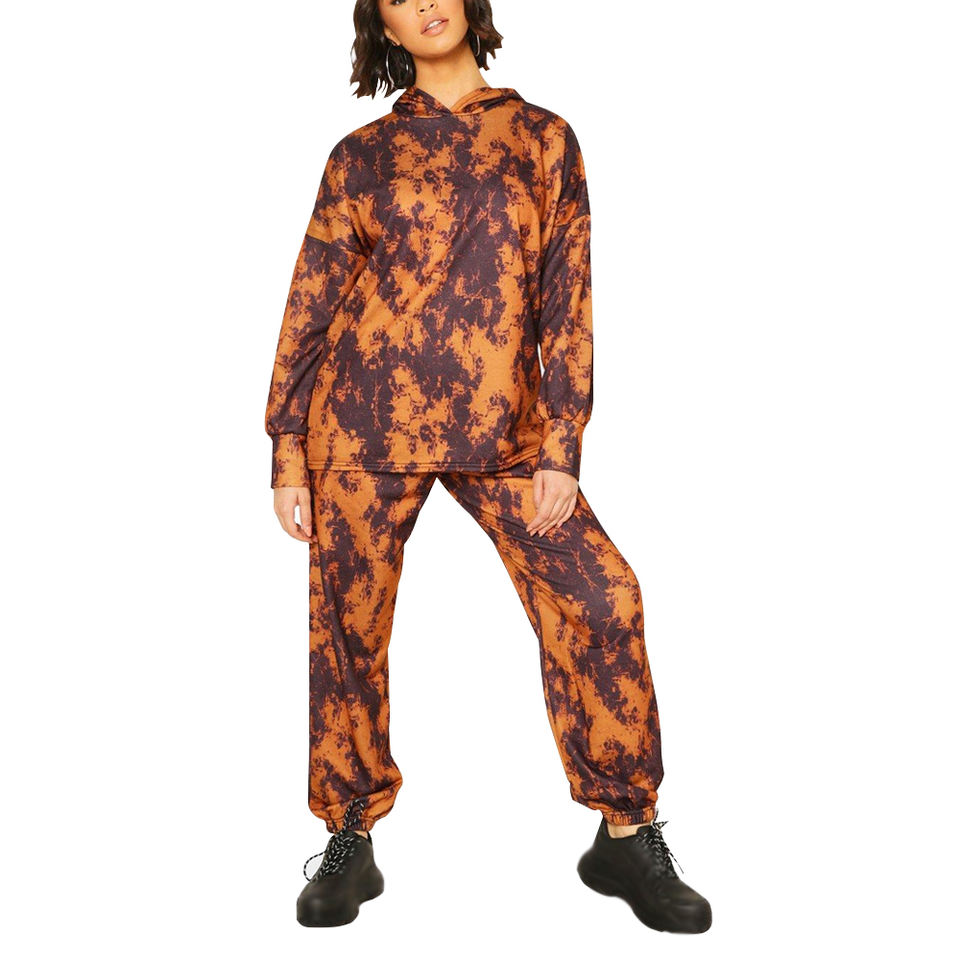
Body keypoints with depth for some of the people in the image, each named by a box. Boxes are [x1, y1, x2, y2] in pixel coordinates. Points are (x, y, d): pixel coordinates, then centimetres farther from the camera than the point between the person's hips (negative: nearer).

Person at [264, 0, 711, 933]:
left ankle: (626, 832, 8)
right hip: (365, 417, 1)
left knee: (598, 595, -10)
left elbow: (567, 296, 4)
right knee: (348, 624, 3)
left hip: (499, 425, 0)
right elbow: (308, 306, 9)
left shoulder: (542, 137, 10)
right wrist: (288, 453, 3)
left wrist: (561, 448, -5)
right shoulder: (362, 154, 9)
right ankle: (350, 843, 23)